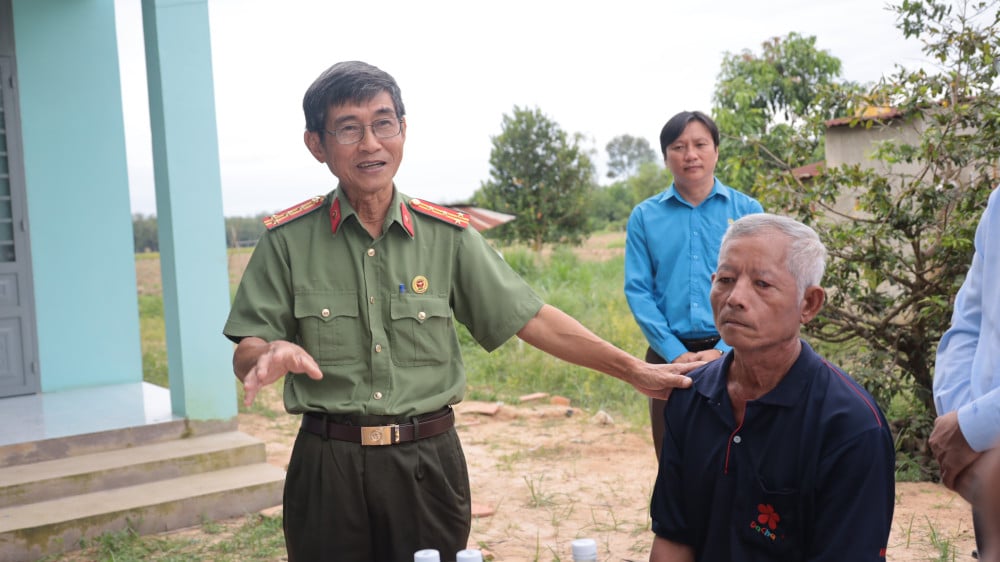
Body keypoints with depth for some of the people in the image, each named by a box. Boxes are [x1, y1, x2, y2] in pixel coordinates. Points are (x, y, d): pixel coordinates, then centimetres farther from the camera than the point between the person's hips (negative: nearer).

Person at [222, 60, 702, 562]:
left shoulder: (446, 234, 0)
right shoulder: (288, 239, -3)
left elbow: (531, 318, 2)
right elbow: (245, 355, -2)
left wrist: (634, 370, -1)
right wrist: (271, 355, -26)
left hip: (428, 461, 1)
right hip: (328, 465, 0)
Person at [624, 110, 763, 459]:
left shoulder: (747, 211, 3)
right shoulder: (644, 217, 5)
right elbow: (638, 290, 0)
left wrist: (723, 350, -13)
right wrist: (675, 353, -10)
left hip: (731, 354, -1)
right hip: (669, 356, 1)